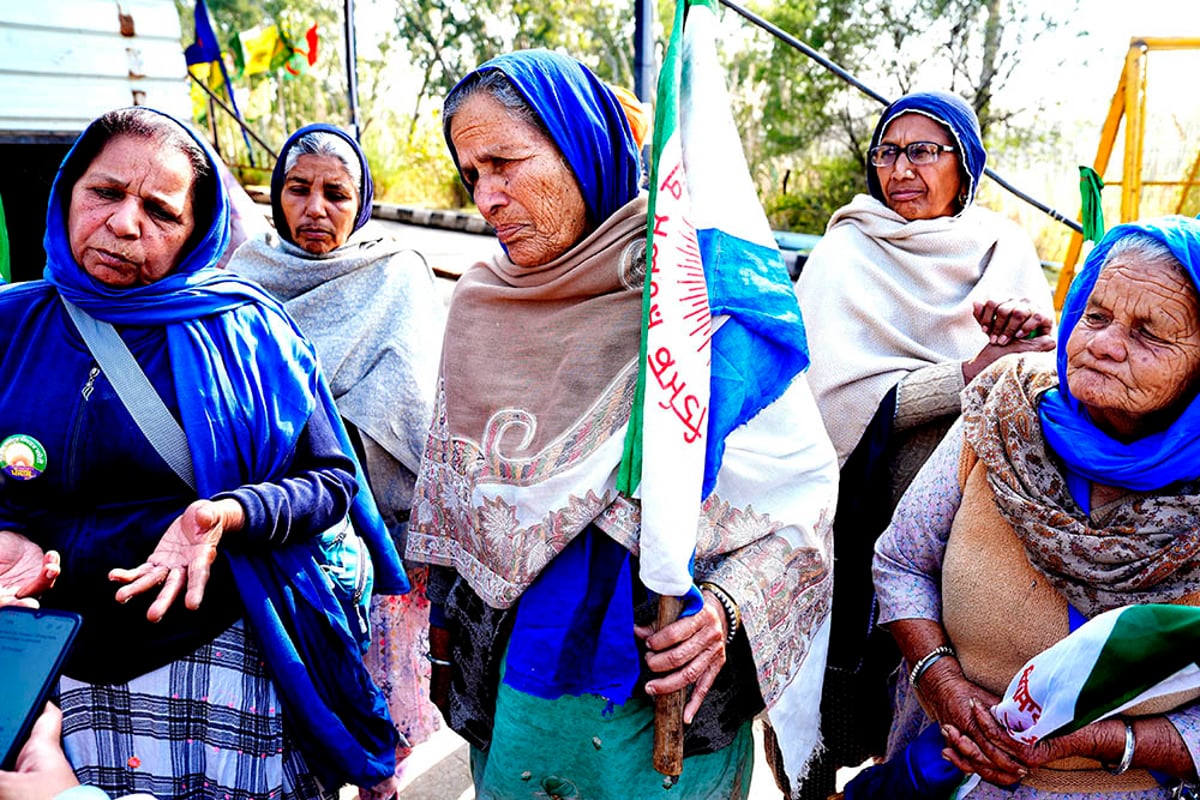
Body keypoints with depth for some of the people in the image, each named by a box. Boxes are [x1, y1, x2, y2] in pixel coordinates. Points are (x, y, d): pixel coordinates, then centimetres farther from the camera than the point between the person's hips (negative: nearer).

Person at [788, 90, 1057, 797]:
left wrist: (1032, 325, -18)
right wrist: (971, 374, -22)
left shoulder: (1006, 248, 7)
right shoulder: (845, 255, -3)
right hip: (867, 517, -3)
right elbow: (832, 395, -16)